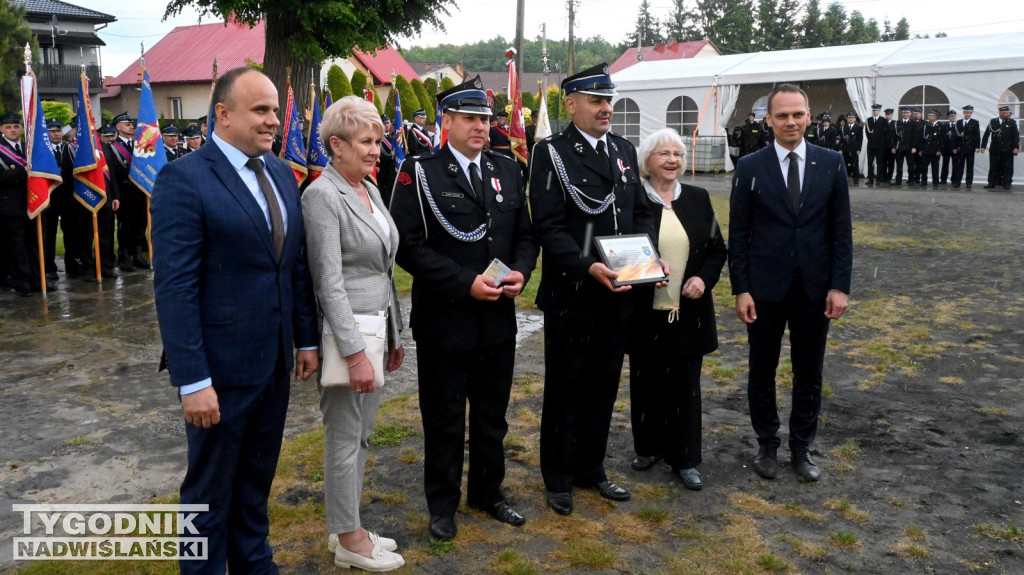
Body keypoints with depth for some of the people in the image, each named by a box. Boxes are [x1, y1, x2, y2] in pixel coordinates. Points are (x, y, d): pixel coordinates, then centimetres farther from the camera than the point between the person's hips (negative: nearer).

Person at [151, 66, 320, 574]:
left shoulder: (282, 174, 8)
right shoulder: (184, 179, -14)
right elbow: (174, 288, -18)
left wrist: (306, 339, 11)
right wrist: (192, 380, -20)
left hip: (275, 360, 7)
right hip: (220, 365, -6)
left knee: (257, 478, 20)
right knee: (211, 488, 11)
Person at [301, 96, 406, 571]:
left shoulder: (370, 190, 10)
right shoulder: (322, 197, -15)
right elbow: (330, 284, -20)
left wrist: (394, 333, 16)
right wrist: (354, 353, -22)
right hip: (346, 332, -8)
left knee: (361, 434, 17)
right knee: (345, 437, 5)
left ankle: (347, 526, 32)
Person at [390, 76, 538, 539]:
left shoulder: (507, 171, 8)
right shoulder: (419, 173, -8)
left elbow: (526, 234, 12)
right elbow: (408, 245, -14)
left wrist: (520, 271, -8)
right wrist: (465, 283, -20)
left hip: (499, 319, 5)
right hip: (444, 321, -4)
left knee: (492, 415, 18)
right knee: (444, 418, 10)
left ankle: (487, 492, 37)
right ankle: (442, 504, 29)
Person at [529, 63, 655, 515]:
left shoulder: (624, 150, 11)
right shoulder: (551, 153, -9)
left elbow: (642, 213, 14)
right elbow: (549, 227, -15)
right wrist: (589, 267, -26)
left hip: (618, 295, 6)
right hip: (570, 296, -6)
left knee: (603, 387, 16)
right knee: (564, 389, 8)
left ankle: (591, 469, 33)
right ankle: (558, 478, 24)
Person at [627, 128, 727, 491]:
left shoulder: (698, 199, 6)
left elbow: (718, 249, 10)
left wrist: (704, 278, -6)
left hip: (689, 312, 2)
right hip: (645, 313, -2)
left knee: (685, 384, 8)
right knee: (646, 382, 11)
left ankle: (685, 459, 20)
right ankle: (649, 447, 30)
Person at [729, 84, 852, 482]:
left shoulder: (831, 163, 2)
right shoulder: (750, 167, -2)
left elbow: (841, 230, 2)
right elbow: (738, 234, -2)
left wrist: (840, 285, -4)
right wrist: (740, 289, -7)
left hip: (815, 288, 1)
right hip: (765, 289, -1)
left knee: (809, 374, 11)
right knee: (762, 372, 10)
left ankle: (802, 448, 27)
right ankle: (767, 445, 27)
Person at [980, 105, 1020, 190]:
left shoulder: (1012, 122, 3)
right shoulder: (993, 122, 6)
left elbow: (1016, 136, -1)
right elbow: (986, 134, 5)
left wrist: (1016, 147, -10)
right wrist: (983, 146, -1)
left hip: (1007, 150, -1)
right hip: (995, 149, 1)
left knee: (1007, 167, 1)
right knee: (993, 167, 3)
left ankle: (1006, 183, 8)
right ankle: (992, 183, 9)